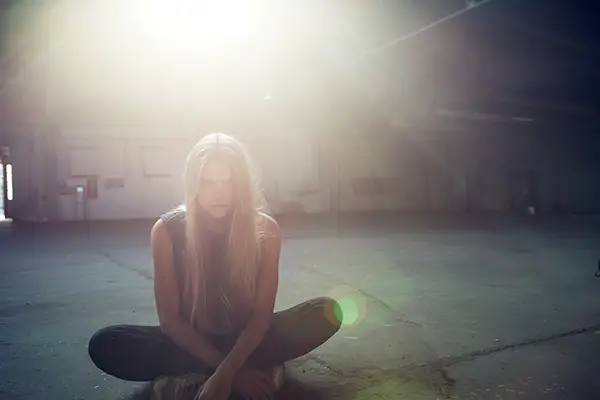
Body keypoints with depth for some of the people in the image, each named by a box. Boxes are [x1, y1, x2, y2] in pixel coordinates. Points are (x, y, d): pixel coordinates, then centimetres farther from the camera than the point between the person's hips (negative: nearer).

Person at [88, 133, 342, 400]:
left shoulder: (265, 229, -14)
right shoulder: (167, 230, -16)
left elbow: (262, 314, -16)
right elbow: (169, 319, -15)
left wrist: (227, 371, -31)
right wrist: (223, 367, -23)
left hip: (246, 339, 0)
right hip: (190, 342, 0)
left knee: (327, 312, -23)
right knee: (104, 344, -27)